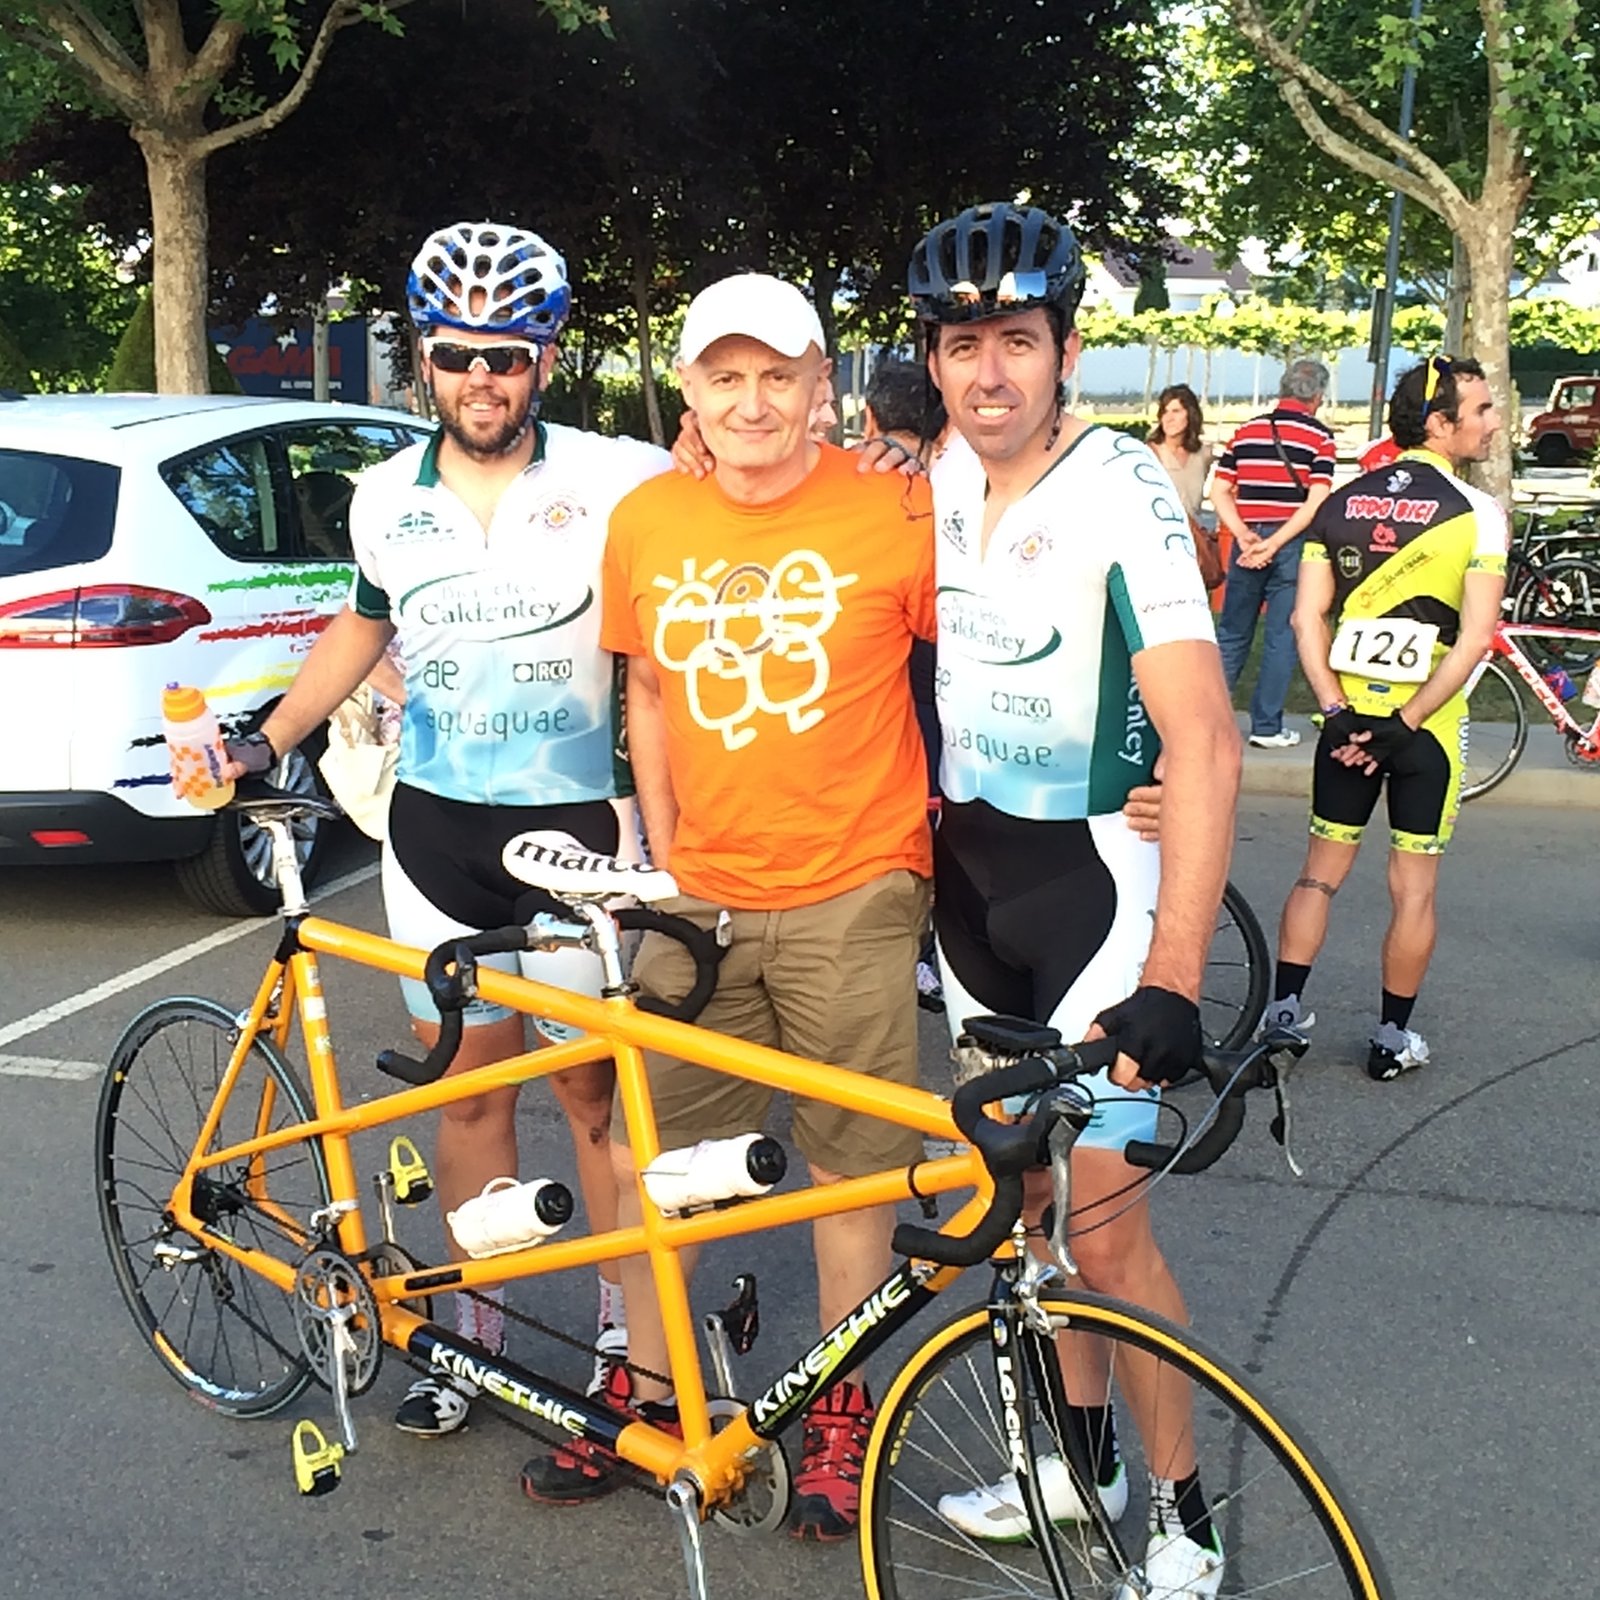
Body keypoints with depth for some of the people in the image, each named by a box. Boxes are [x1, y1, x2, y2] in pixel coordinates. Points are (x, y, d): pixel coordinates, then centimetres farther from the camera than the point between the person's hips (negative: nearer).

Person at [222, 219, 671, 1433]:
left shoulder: (614, 482, -10)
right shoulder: (387, 498, 3)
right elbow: (364, 625, 19)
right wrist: (267, 742, 10)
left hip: (578, 821, -3)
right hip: (438, 829, 3)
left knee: (597, 1087, 6)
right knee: (471, 1088, 11)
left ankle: (629, 1329, 23)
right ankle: (480, 1330, 25)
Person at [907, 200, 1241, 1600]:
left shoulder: (1122, 492, -19)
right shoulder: (940, 480, 0)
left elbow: (1205, 743, -26)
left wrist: (1173, 977, -32)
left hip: (1087, 875, -6)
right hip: (967, 865, 6)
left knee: (1101, 1220, -5)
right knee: (1023, 1186, 15)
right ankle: (1083, 1457, 32)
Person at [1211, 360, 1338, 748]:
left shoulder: (1246, 430, 8)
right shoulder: (1319, 435, -3)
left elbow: (1219, 491, 2)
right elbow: (1316, 501, -14)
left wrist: (1244, 536, -7)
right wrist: (1274, 543, -15)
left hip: (1247, 543, 3)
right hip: (1292, 544, -3)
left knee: (1232, 633, 13)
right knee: (1281, 637, 4)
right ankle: (1266, 726, 6)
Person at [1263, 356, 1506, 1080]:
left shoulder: (1341, 501, 3)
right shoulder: (1476, 511, -10)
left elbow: (1307, 618, -2)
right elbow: (1475, 638, -17)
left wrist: (1338, 711, -4)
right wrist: (1408, 721, -15)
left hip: (1349, 715, 3)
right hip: (1427, 722, -3)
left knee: (1320, 873, 15)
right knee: (1414, 888, 9)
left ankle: (1282, 1013, 15)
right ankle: (1393, 1038, 16)